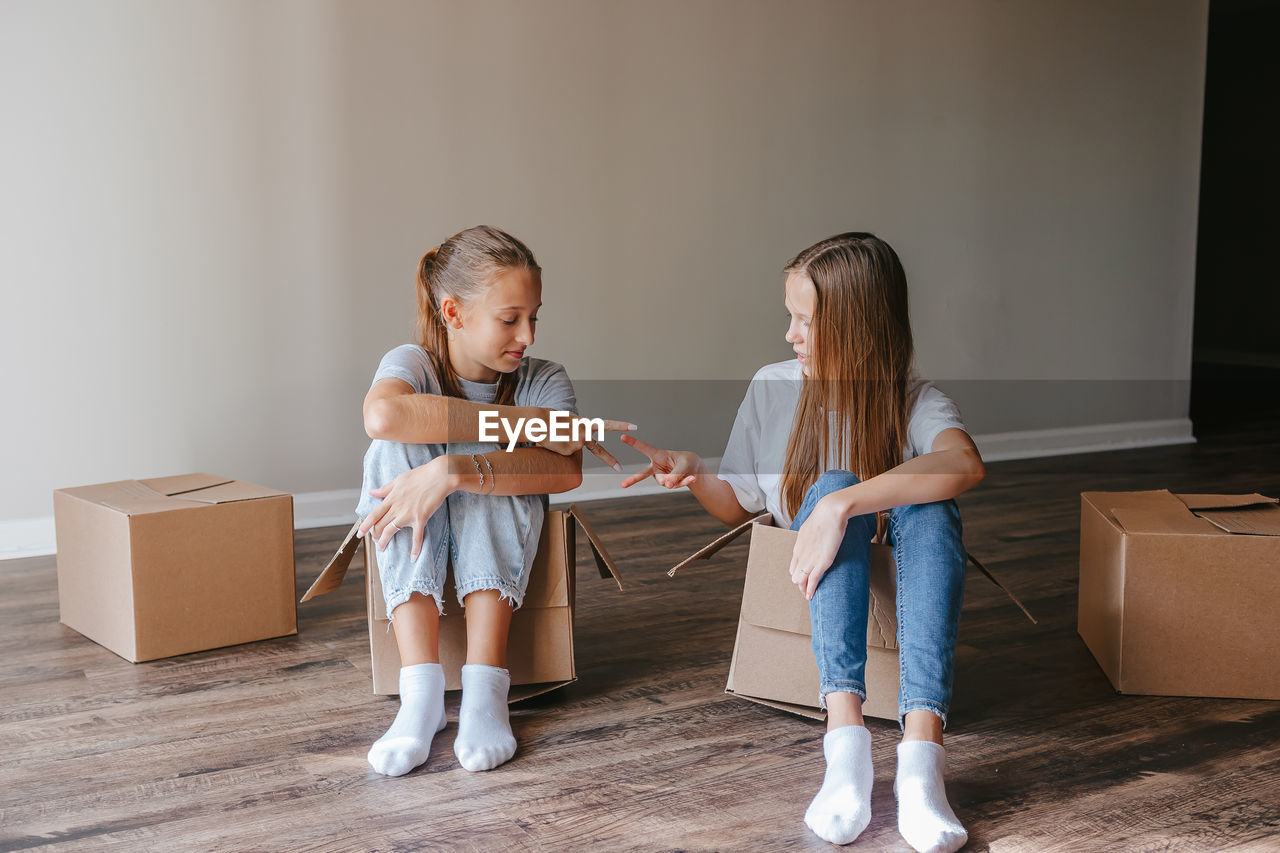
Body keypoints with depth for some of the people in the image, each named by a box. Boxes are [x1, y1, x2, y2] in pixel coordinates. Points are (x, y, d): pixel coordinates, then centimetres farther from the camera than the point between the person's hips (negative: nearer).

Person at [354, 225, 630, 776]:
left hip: (498, 550, 0)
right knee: (398, 447, -28)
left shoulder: (544, 380, -11)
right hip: (409, 550, 0)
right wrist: (521, 423, -39)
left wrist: (451, 473, -44)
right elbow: (382, 414, -42)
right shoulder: (413, 363, -15)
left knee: (479, 460, -28)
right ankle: (421, 691, -35)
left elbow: (567, 471, -32)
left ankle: (484, 690, -34)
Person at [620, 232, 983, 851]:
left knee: (929, 504, -33)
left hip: (897, 571, -1)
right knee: (832, 485, -30)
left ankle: (921, 756, -47)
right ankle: (845, 742, -46)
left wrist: (841, 507, -41)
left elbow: (966, 465, -34)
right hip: (819, 579, 1)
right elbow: (738, 506, 10)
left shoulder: (913, 399, -9)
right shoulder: (773, 388, 0)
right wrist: (695, 475, -12)